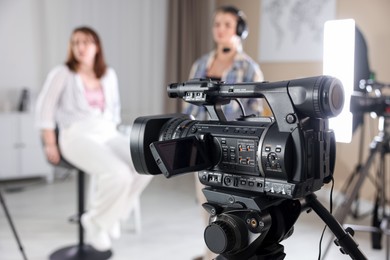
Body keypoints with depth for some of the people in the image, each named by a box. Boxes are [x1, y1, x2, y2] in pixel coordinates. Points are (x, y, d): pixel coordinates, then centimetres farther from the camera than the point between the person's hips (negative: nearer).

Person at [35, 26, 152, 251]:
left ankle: (111, 215, -2)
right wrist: (51, 145, -5)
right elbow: (45, 108, 1)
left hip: (107, 134, 5)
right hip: (77, 136, -5)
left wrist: (113, 136, 12)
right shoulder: (62, 73, 2)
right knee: (119, 174, -31)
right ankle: (96, 221, -3)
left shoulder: (109, 75, 15)